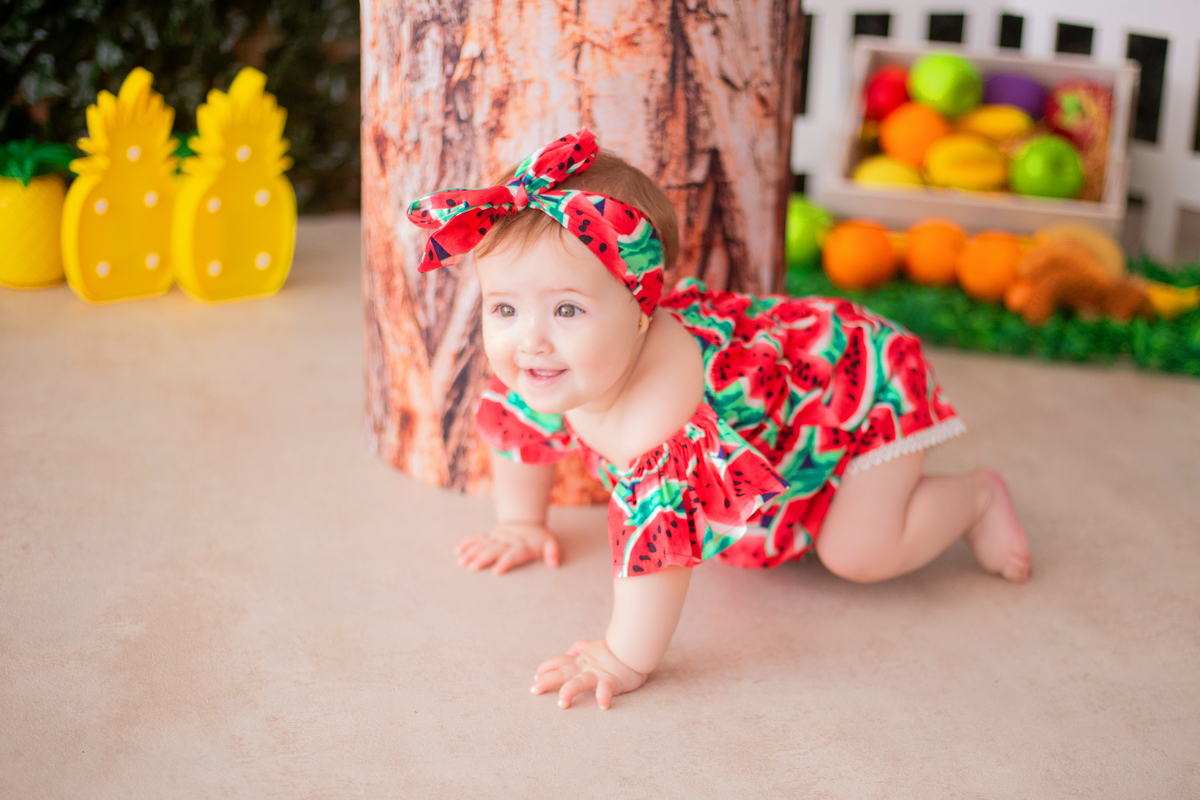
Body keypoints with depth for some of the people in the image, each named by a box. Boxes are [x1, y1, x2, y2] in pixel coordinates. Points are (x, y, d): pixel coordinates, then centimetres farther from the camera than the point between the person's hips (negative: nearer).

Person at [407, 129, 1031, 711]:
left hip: (868, 381, -8)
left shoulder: (661, 409, -48)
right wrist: (520, 523, 11)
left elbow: (659, 533, -50)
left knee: (860, 553, -16)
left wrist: (625, 662, -42)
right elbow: (519, 424, 3)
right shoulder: (543, 370, -20)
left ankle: (976, 497, 12)